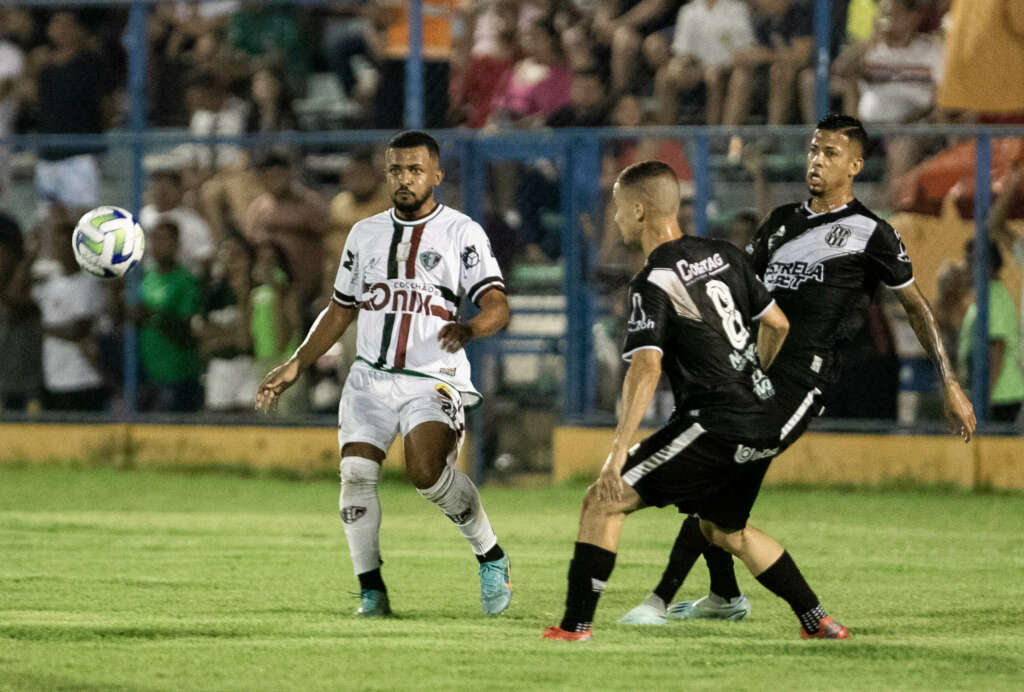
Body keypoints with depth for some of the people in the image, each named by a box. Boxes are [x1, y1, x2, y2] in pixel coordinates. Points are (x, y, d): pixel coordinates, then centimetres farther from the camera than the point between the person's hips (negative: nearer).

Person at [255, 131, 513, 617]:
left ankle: (491, 558, -3)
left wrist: (469, 328, -32)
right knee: (356, 472, -13)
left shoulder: (462, 232, 0)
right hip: (371, 378, 4)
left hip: (433, 381, -4)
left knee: (426, 472, -25)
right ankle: (371, 591, -5)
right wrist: (295, 366, 16)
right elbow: (340, 310, 23)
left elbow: (496, 306, -10)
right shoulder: (365, 234, 15)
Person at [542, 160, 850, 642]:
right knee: (724, 529, 28)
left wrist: (618, 453, -25)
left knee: (603, 501, -3)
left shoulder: (653, 285, -11)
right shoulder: (723, 256, 11)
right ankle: (818, 623, 27)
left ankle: (575, 625, -8)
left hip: (714, 424, -8)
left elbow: (646, 368, -22)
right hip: (762, 427, 8)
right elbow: (776, 324, 19)